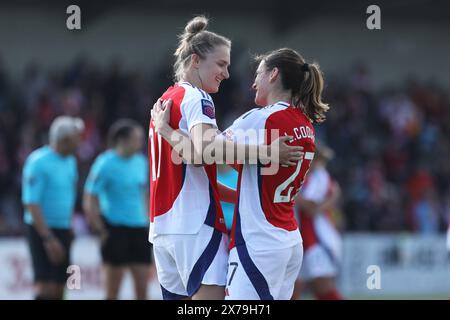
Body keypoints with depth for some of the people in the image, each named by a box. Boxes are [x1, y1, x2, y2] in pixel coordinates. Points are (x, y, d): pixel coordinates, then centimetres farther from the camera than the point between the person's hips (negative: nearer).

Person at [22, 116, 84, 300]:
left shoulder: (70, 162, 11)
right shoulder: (38, 162, -14)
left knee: (59, 287, 6)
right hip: (42, 230, -8)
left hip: (63, 229, 8)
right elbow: (31, 204, -17)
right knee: (46, 285, -14)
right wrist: (48, 239, -22)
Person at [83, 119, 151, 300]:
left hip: (139, 229, 6)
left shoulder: (140, 161, 9)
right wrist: (102, 231, -9)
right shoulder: (105, 164, -10)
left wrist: (146, 221, 15)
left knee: (142, 288, 3)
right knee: (112, 292, -3)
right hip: (115, 229, -6)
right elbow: (89, 202, -9)